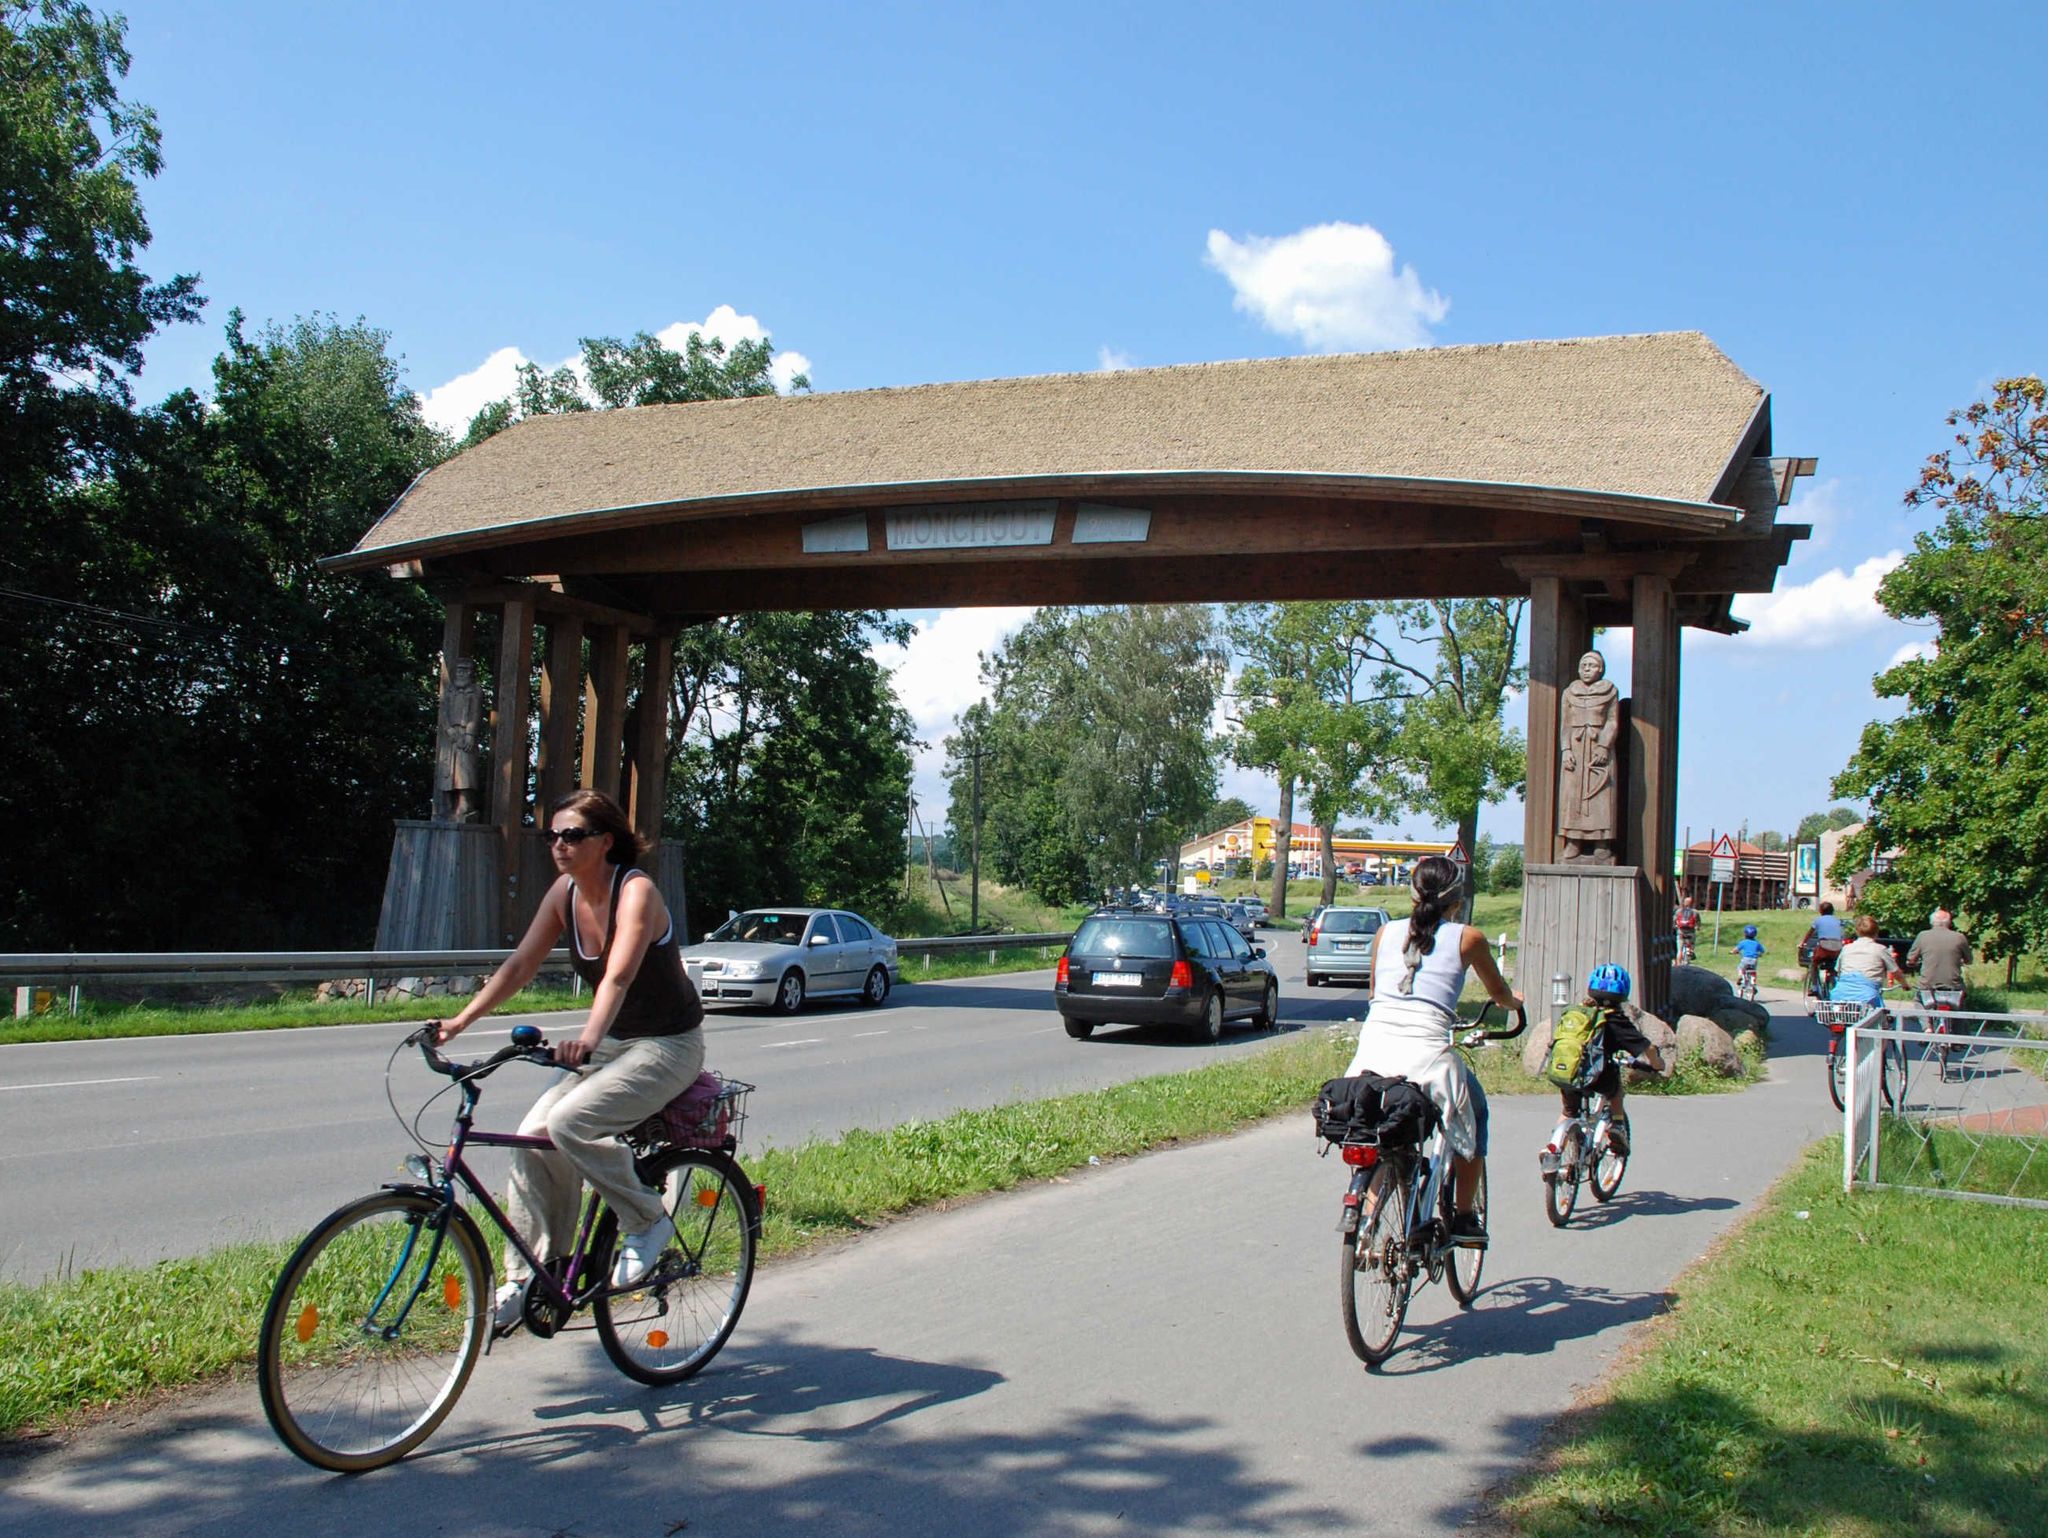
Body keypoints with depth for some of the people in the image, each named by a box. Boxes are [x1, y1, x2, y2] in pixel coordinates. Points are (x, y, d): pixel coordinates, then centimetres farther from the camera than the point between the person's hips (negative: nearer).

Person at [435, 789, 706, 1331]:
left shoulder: (636, 891, -21)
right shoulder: (565, 894, 0)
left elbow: (619, 975, -36)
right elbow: (519, 966, 0)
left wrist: (588, 1037, -51)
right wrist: (460, 1021, -10)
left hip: (669, 1046, -7)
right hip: (611, 1042, 7)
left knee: (570, 1122, -27)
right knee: (532, 1135, -10)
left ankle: (648, 1222, -6)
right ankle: (527, 1279, 0)